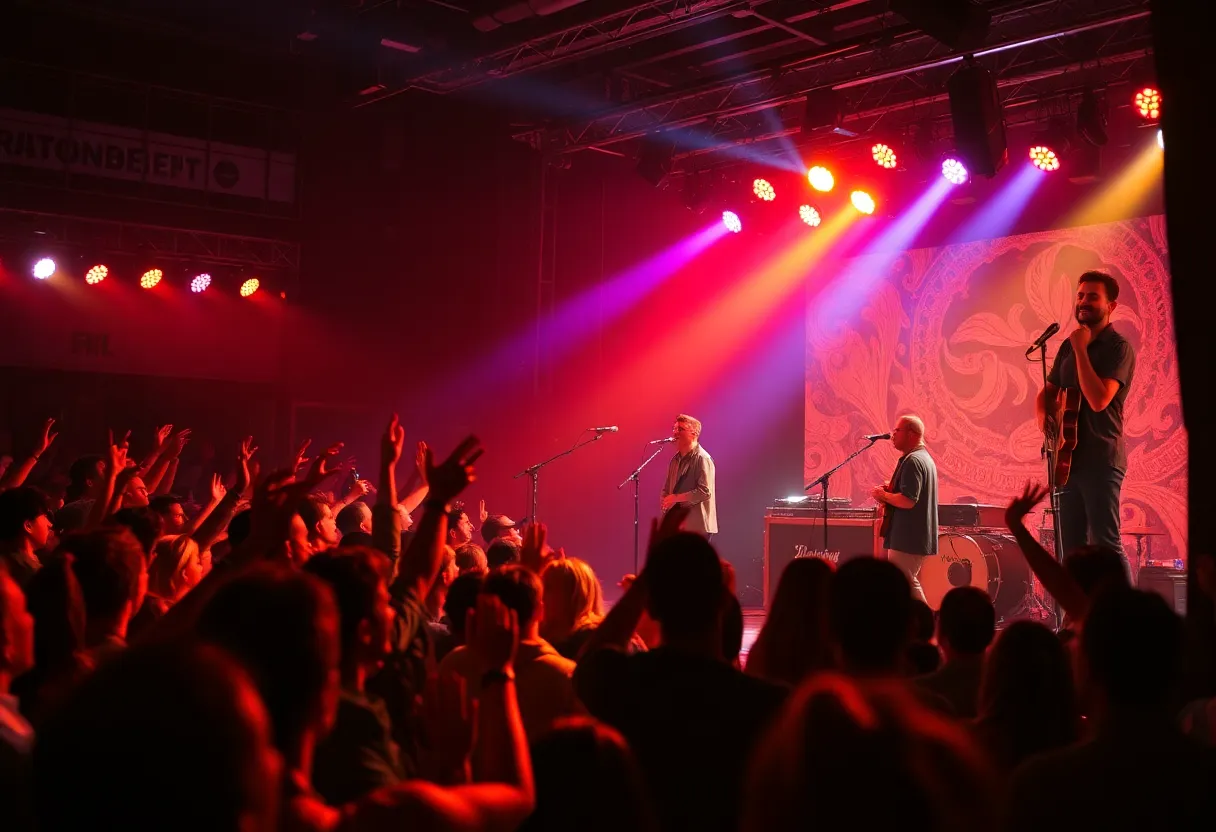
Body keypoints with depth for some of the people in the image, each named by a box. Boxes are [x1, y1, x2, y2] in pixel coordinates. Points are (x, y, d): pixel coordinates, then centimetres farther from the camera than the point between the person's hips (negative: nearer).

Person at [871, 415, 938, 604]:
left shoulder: (912, 461, -18)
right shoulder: (925, 458, 16)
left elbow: (907, 501, -27)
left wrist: (883, 495, -12)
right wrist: (889, 494, 12)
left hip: (907, 538, -11)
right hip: (916, 537, 11)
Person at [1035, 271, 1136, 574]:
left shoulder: (1118, 347, -9)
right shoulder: (1069, 346, 14)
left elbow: (1099, 400, -22)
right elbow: (1047, 392, 21)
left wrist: (1080, 350, -18)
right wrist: (1043, 415, -1)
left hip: (1101, 460, -8)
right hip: (1069, 457, 8)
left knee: (1106, 546, -11)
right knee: (1071, 548, 10)